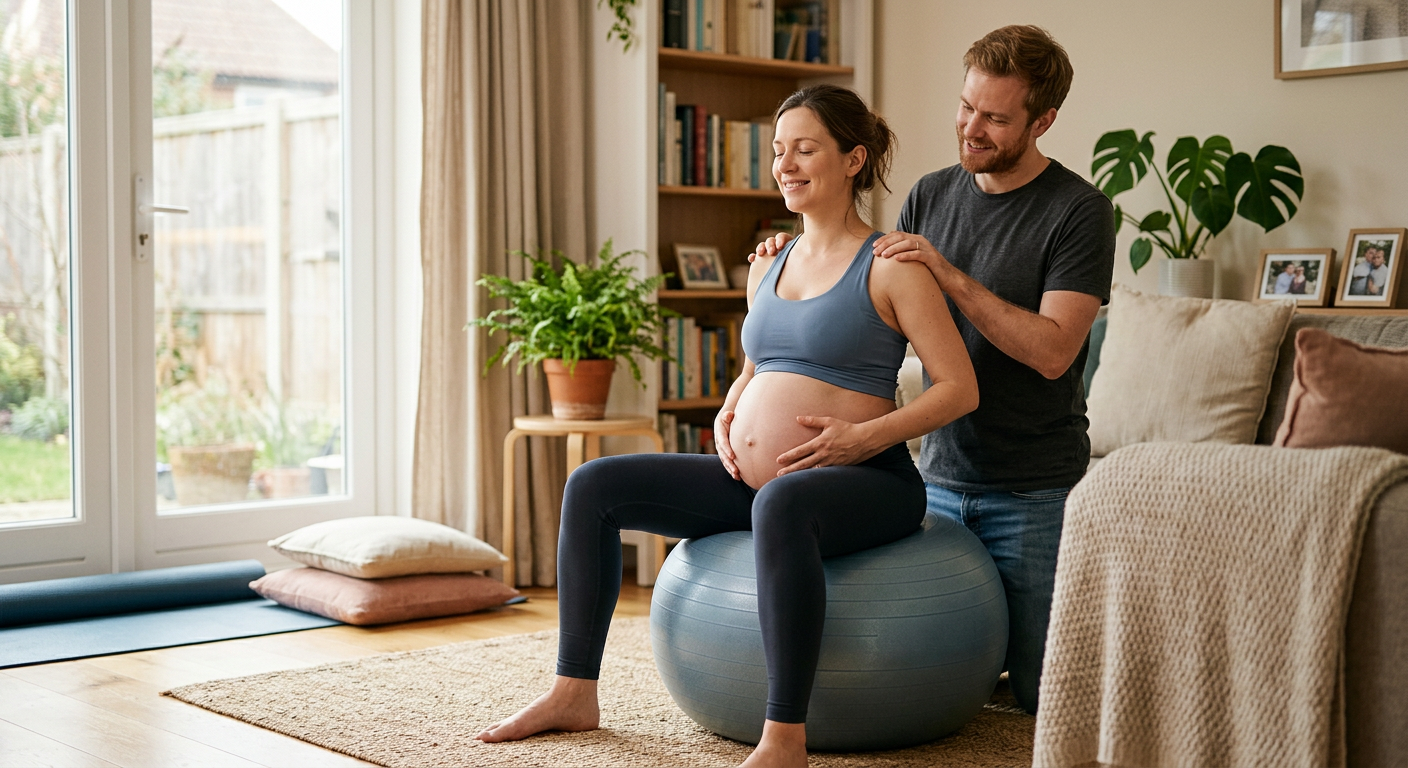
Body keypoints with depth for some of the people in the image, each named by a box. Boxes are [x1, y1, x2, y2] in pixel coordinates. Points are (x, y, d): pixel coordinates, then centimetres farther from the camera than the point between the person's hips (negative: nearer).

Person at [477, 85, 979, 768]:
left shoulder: (891, 268, -5)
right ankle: (574, 692, 4)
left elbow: (959, 387, -9)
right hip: (750, 478, 8)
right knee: (593, 487, -1)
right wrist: (728, 415, 9)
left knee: (780, 504, -43)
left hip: (863, 481, -8)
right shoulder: (768, 266, 16)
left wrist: (865, 436, -18)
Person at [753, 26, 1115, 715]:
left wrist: (947, 273, -23)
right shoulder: (931, 196, 7)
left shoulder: (1079, 212, -10)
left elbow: (1051, 350, -19)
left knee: (1043, 695, -1)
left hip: (1035, 492, -5)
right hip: (940, 477, 5)